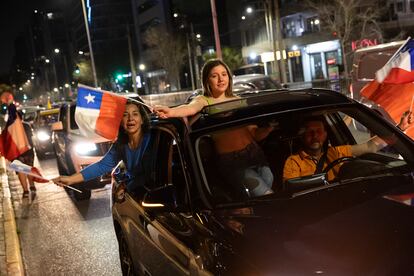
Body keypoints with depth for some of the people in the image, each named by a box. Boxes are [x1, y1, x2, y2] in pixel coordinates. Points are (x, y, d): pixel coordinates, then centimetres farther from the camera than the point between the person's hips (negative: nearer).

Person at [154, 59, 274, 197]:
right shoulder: (204, 100, -2)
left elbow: (256, 135, 10)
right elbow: (191, 108, -28)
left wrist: (269, 127, -11)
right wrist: (171, 111, -49)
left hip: (254, 153, 5)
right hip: (231, 161, -5)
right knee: (266, 196, -13)